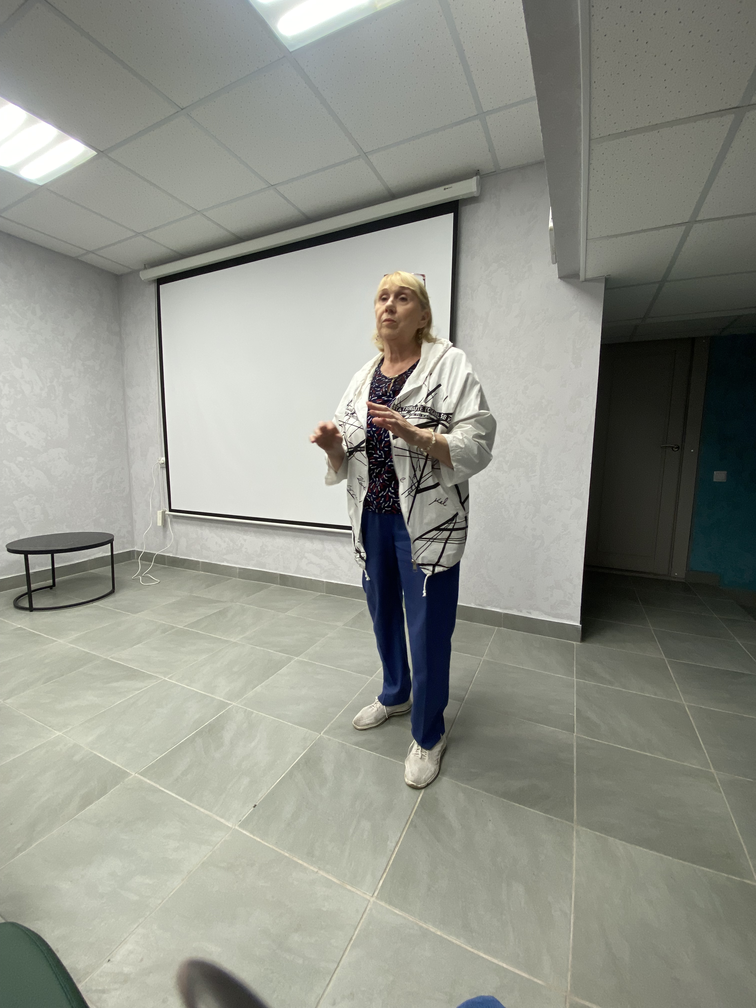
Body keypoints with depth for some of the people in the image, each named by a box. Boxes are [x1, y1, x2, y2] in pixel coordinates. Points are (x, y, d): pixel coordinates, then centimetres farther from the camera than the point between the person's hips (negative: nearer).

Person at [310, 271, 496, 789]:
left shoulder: (449, 364, -7)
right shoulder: (363, 378, 9)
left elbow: (476, 449, -15)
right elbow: (343, 463, 9)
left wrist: (411, 434, -29)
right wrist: (333, 445, -13)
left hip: (427, 523, -5)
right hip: (372, 518, 6)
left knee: (428, 629, 4)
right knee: (382, 614, 20)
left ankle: (429, 735, 31)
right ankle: (396, 694, 48)